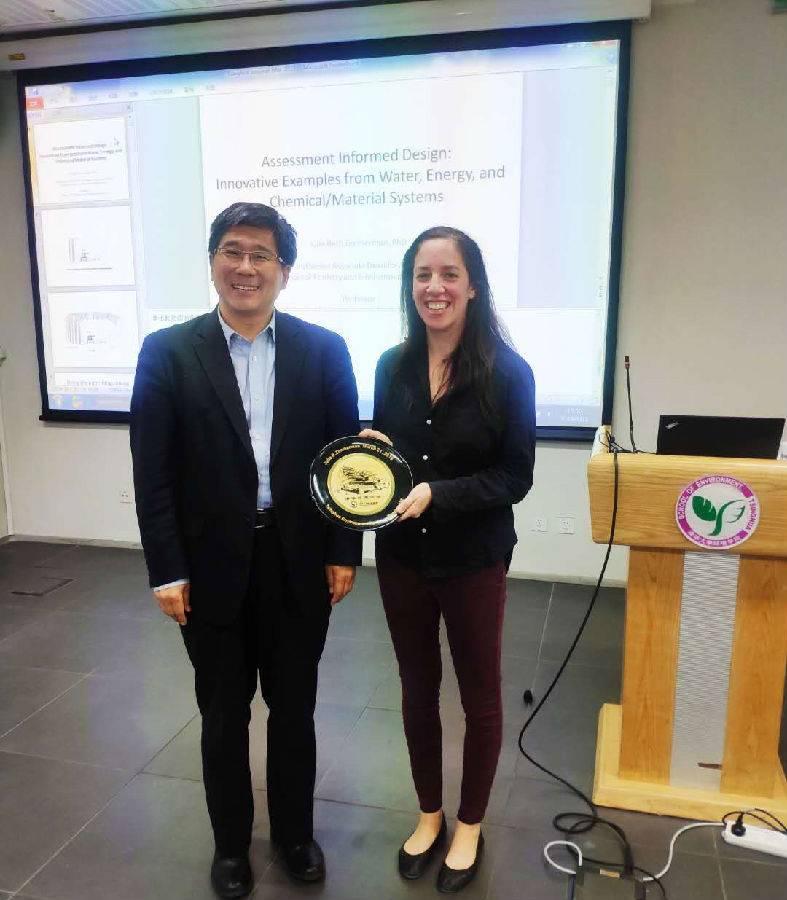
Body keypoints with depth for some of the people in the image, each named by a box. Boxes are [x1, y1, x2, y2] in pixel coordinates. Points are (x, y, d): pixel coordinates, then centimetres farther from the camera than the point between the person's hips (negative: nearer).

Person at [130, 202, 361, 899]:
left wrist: (344, 553, -2)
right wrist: (166, 570, -8)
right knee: (223, 717, 17)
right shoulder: (168, 352, -3)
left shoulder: (324, 350, -1)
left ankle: (295, 831, 42)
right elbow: (152, 474, -5)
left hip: (299, 567, 1)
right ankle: (231, 842, 41)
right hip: (212, 569, 0)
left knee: (295, 711, 18)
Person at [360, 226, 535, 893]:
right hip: (402, 556, 4)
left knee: (479, 693, 14)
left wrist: (436, 493, -24)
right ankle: (429, 815, 40)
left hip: (472, 559, -3)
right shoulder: (393, 366, 0)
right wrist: (368, 449, -12)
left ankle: (470, 826, 37)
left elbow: (515, 477, -12)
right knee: (418, 686, 18)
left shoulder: (507, 372, -12)